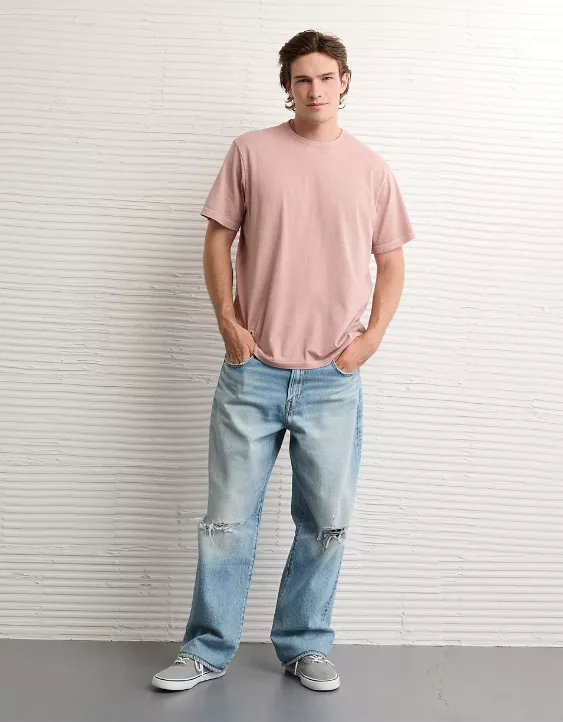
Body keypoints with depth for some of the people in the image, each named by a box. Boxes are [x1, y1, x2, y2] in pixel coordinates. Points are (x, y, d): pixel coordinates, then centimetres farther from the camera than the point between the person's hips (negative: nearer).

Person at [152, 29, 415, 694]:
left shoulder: (370, 168, 8)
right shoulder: (251, 152, 4)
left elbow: (391, 262, 13)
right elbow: (218, 239, 6)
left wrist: (372, 335, 0)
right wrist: (228, 321, -5)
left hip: (333, 380, 1)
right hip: (252, 373, -1)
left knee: (326, 524, 7)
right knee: (228, 520, 5)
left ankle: (304, 646, 26)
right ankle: (207, 650, 22)